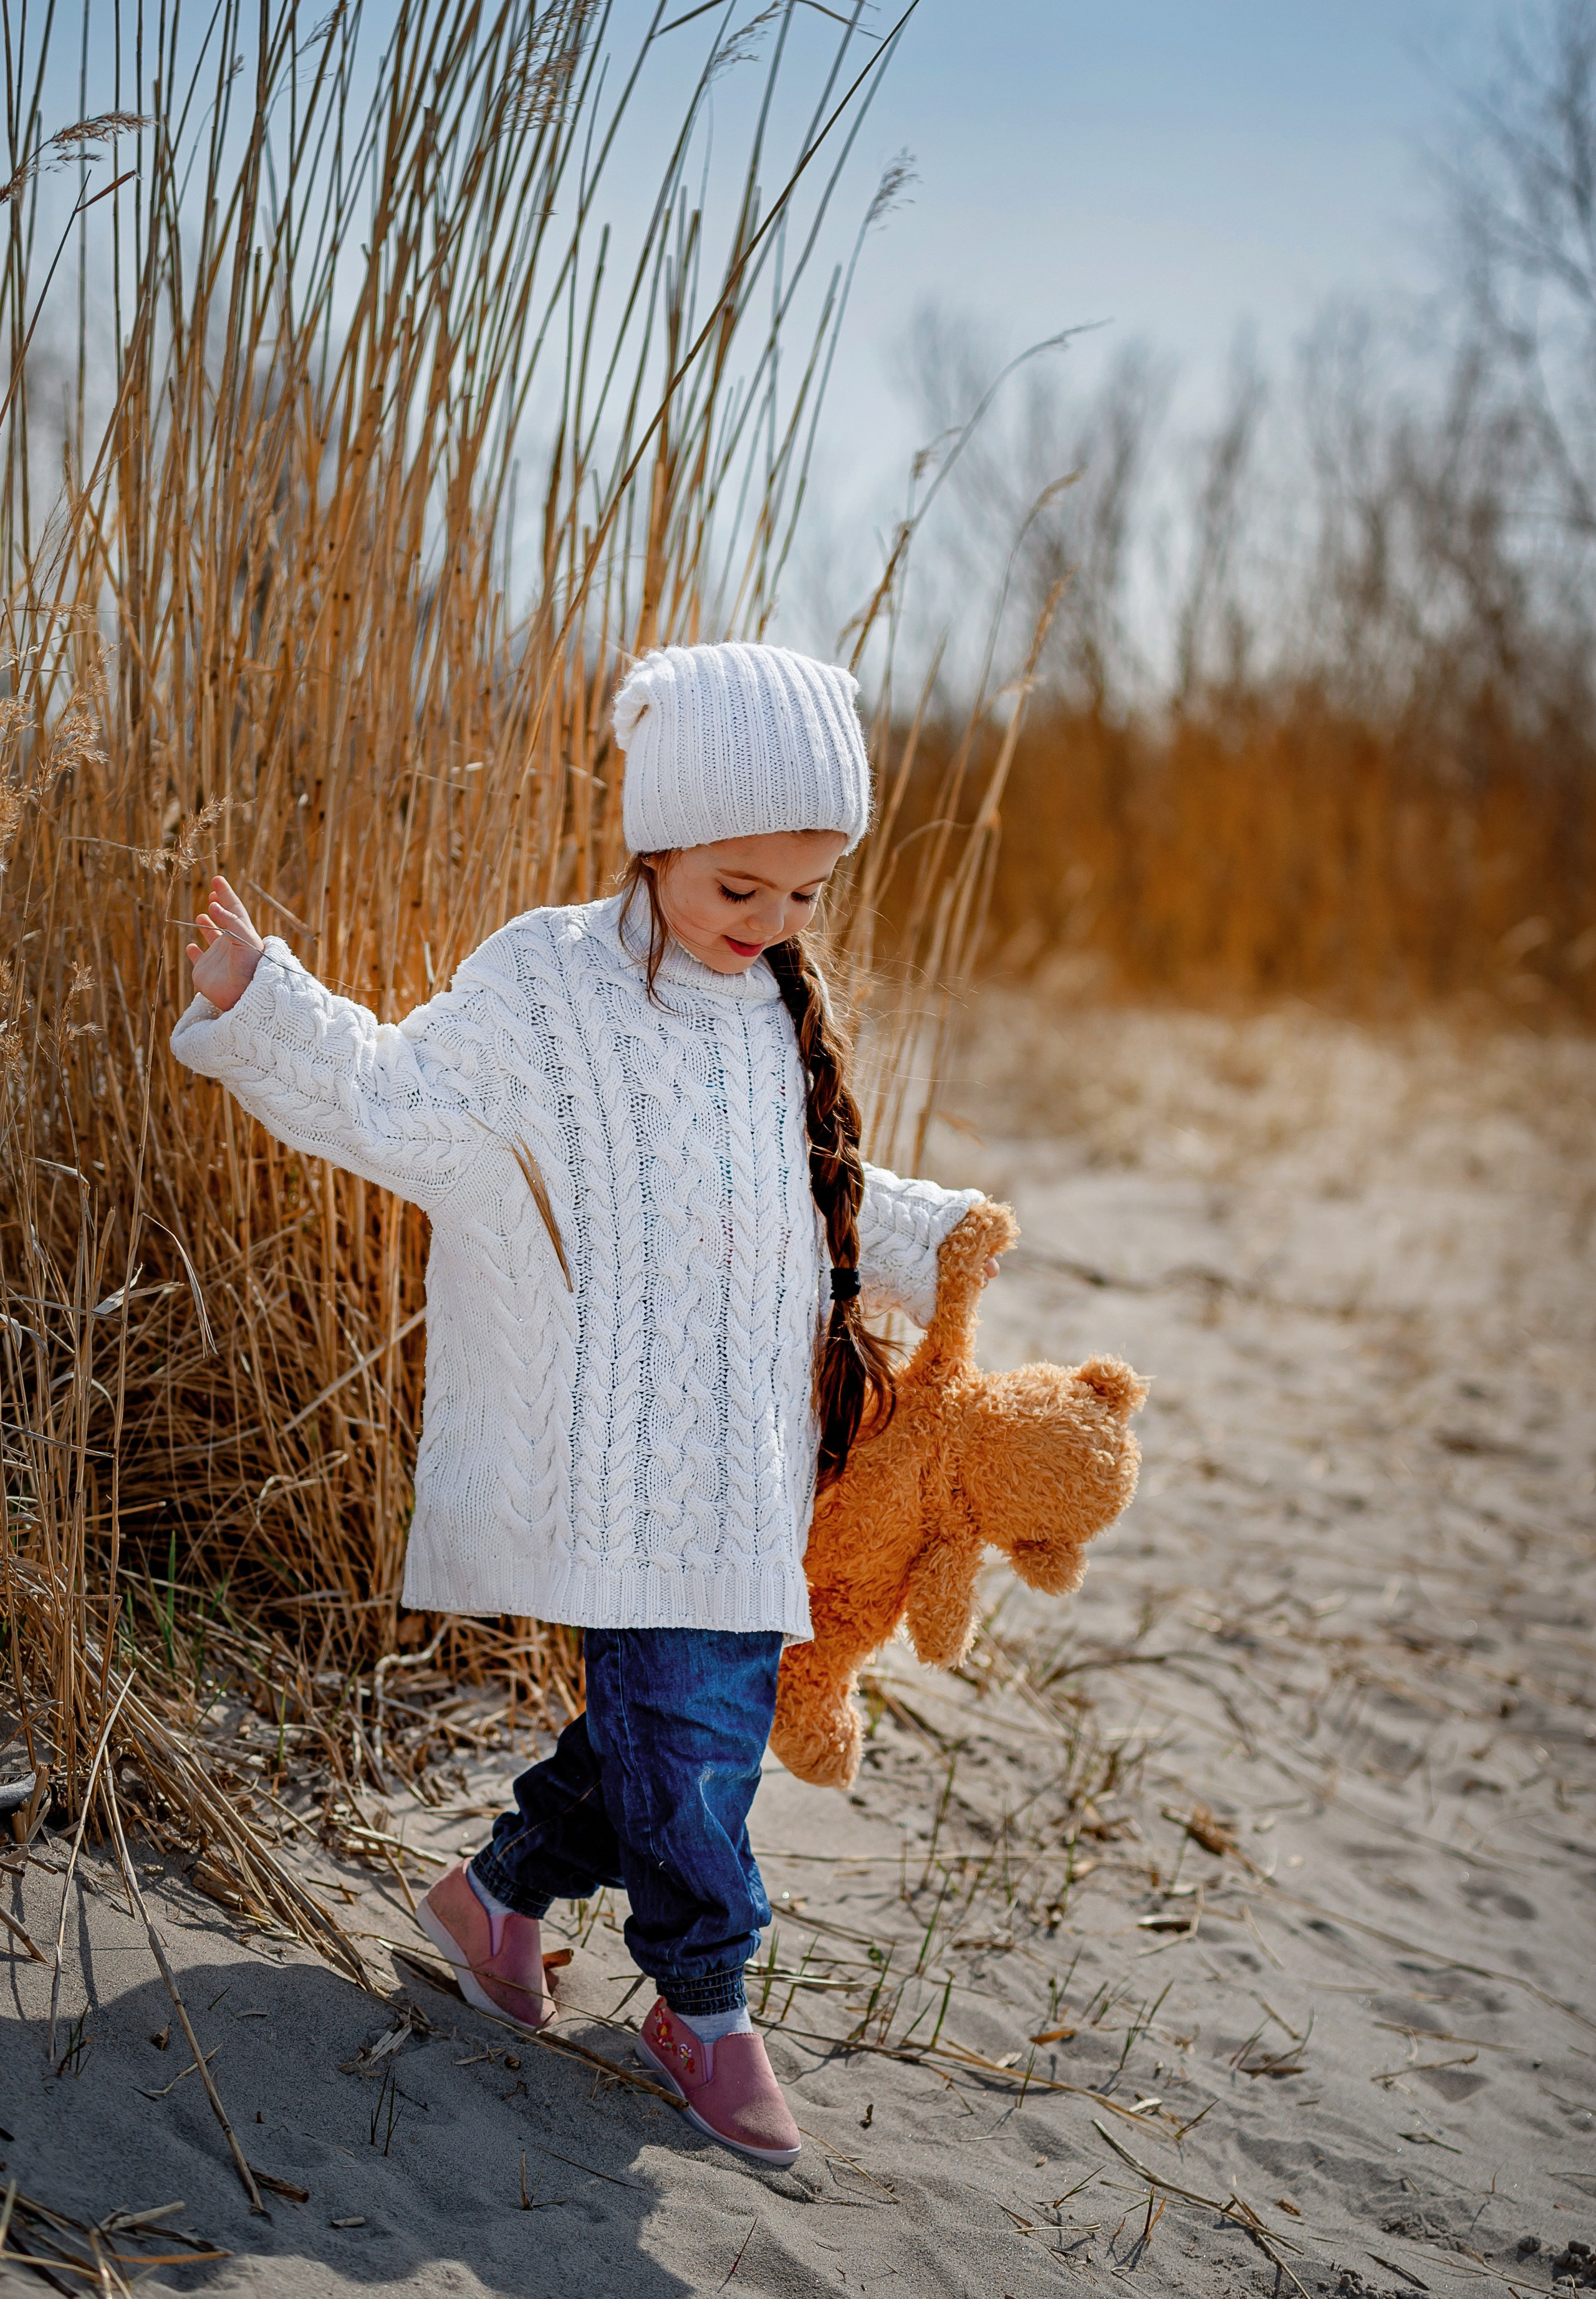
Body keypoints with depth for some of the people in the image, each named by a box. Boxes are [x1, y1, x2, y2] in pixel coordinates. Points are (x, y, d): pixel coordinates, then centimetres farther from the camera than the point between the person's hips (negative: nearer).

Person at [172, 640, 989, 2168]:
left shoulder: (779, 1012, 13)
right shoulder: (545, 986, -7)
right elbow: (392, 1100, -5)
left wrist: (924, 1241, 19)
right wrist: (262, 1009, -17)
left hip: (746, 1460, 7)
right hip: (627, 1460, -7)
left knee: (707, 1702, 13)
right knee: (683, 1719, -5)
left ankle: (502, 1889, 32)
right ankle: (702, 2005, 15)